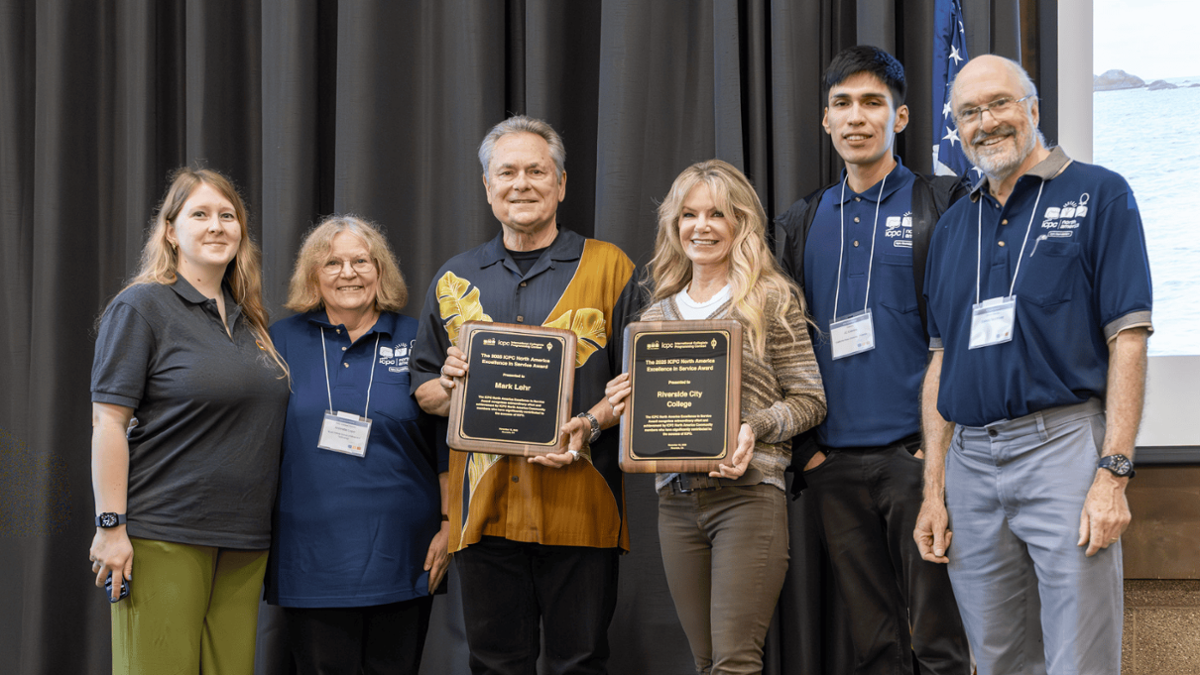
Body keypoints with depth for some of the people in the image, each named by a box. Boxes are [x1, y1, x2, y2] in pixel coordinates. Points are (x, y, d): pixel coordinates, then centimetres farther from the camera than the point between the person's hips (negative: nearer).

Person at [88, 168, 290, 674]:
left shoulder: (248, 321, 16)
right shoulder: (141, 306, -4)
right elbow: (108, 421, -8)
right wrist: (111, 526, -15)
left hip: (244, 540, 6)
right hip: (164, 535, -6)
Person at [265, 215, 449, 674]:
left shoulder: (417, 343, 6)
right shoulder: (284, 341, 6)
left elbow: (447, 447, 8)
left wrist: (449, 526, 3)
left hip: (400, 554, 0)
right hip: (312, 557, 0)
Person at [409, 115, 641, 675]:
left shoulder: (607, 267, 5)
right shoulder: (454, 280, 15)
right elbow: (423, 390, 18)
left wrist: (590, 424, -15)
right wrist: (449, 385, -5)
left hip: (579, 501, -2)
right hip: (483, 507, 3)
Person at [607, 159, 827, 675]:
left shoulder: (771, 299, 2)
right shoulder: (658, 314, 17)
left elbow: (809, 400, 0)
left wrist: (754, 429, -16)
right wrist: (625, 404, 1)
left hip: (748, 493, -5)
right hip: (677, 500, 5)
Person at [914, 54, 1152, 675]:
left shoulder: (1099, 197, 0)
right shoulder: (953, 226, 16)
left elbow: (1128, 340, -6)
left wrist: (1113, 474, -15)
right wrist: (933, 490, 9)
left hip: (1063, 448, -5)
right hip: (969, 460, 5)